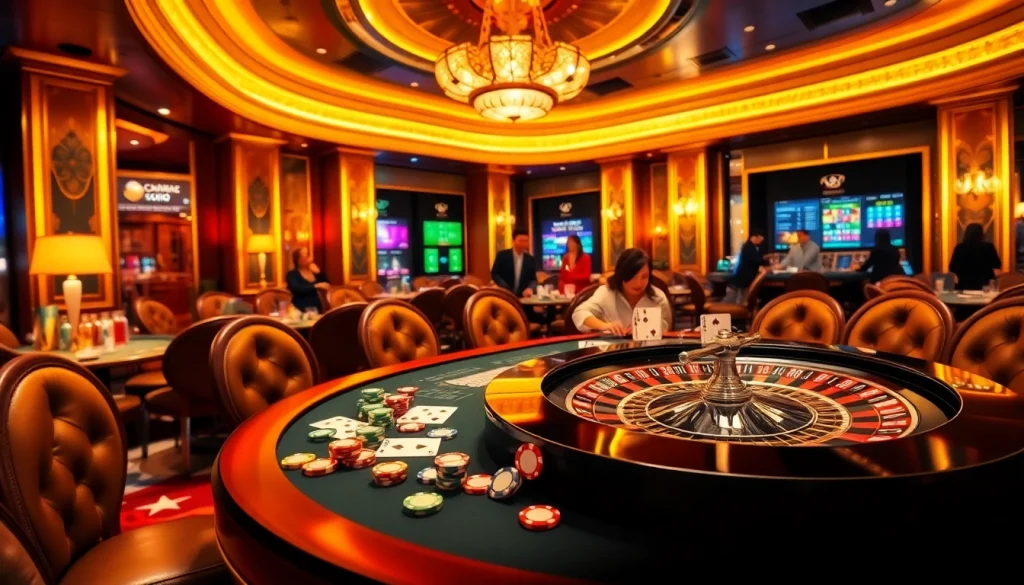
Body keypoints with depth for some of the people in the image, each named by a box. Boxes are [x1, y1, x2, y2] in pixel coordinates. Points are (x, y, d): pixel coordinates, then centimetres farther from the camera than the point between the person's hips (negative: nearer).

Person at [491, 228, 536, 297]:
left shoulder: (530, 259, 7)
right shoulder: (502, 255, -1)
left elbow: (533, 279, 7)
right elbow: (494, 274, -2)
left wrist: (530, 288, -16)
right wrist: (504, 288, -16)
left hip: (523, 297, 3)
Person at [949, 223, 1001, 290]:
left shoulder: (960, 247, -7)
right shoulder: (988, 247, -8)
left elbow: (952, 268, -2)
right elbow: (997, 265, 4)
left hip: (964, 285, 0)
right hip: (985, 285, 0)